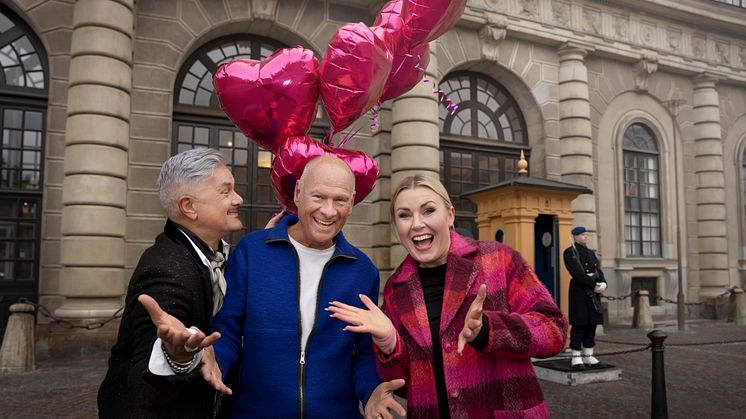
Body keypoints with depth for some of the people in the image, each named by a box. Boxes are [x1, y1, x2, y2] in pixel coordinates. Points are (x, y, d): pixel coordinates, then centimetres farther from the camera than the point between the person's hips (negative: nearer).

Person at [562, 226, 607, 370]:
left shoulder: (591, 253, 17)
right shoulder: (569, 252, -6)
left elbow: (598, 271, 9)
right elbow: (577, 273, -17)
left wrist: (603, 284, -12)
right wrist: (594, 285, -20)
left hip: (593, 293, 7)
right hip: (579, 291, -7)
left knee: (591, 324, 7)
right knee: (578, 324, -6)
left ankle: (588, 356, 14)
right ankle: (576, 358, -2)